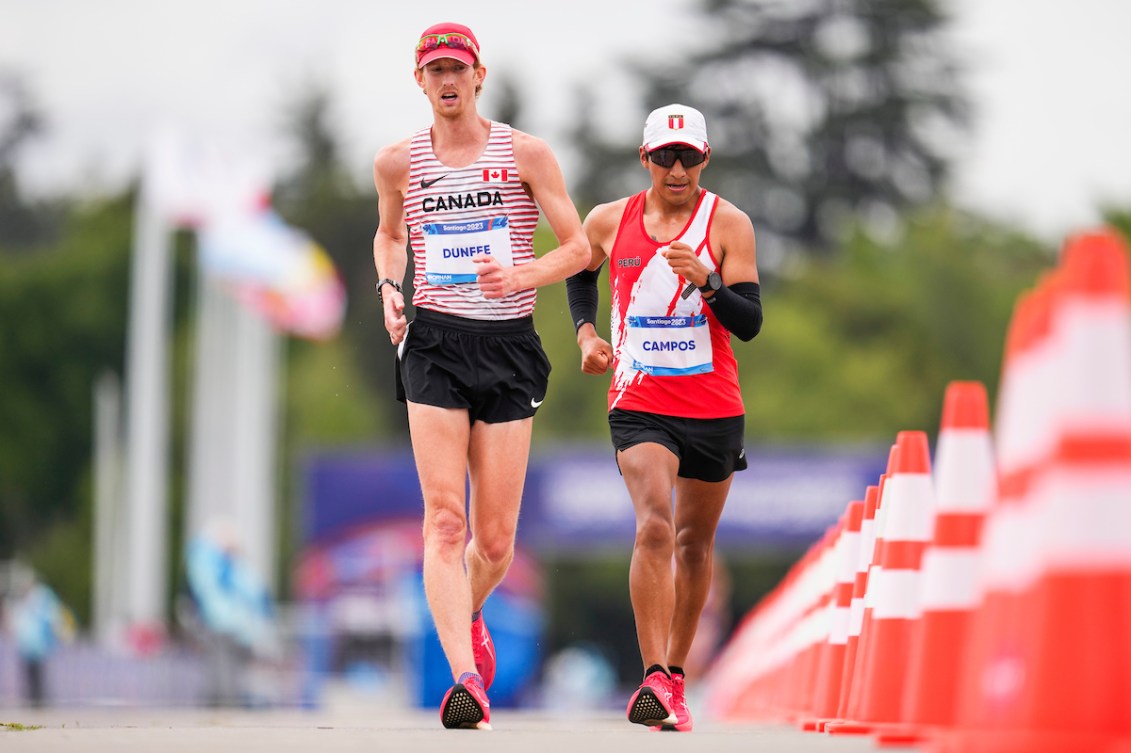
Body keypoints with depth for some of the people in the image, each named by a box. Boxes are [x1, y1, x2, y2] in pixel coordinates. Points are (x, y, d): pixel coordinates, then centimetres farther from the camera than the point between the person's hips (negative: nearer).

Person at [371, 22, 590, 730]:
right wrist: (389, 287, 5)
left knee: (496, 540, 2)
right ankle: (466, 678, -22)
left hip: (509, 349, 0)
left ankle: (468, 614, 36)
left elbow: (579, 247, 1)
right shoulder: (398, 162, 7)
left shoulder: (525, 153, 1)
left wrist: (520, 276, -16)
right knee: (445, 521, -16)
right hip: (434, 345, 0)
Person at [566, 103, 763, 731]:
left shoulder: (728, 224, -5)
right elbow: (579, 273, 24)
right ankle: (656, 679, -27)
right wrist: (585, 331, 8)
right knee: (654, 525, -22)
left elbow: (749, 322, -10)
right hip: (638, 403, -1)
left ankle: (673, 674, 30)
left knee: (694, 543, 13)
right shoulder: (609, 222, 1)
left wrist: (707, 281, -27)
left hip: (714, 408, 1)